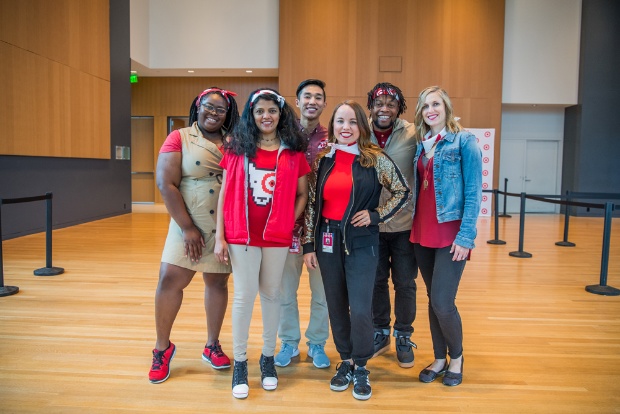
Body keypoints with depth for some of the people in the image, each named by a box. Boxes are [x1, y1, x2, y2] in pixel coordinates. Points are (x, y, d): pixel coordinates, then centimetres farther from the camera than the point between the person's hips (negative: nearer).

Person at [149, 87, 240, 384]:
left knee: (218, 282, 11)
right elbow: (166, 184, -9)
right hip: (189, 226, -2)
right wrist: (188, 228, -12)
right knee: (170, 280, -4)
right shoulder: (179, 138, -2)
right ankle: (162, 348, 18)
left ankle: (212, 345, 28)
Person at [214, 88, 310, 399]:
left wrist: (289, 223, -4)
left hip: (277, 236, 1)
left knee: (271, 294, 10)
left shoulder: (293, 152, 3)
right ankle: (240, 362, 18)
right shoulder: (237, 147, 2)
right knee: (245, 296, 3)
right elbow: (225, 193, 1)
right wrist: (220, 236, -3)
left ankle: (268, 357, 27)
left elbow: (302, 193, 8)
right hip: (241, 235, 0)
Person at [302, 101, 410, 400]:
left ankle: (360, 367, 21)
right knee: (336, 306, 12)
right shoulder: (323, 159, 3)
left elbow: (403, 192, 2)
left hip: (361, 243, -3)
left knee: (360, 309, -3)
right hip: (327, 241, 3)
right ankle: (345, 361, 31)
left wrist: (375, 215, -9)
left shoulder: (375, 159, -5)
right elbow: (311, 203, 6)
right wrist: (308, 244, 4)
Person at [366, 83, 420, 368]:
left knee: (405, 283, 11)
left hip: (405, 224, -1)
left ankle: (404, 337, 32)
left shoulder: (413, 135, -8)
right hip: (370, 224, 2)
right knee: (375, 281, 15)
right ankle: (380, 333, 36)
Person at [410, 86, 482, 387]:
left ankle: (456, 357, 21)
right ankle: (439, 359, 29)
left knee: (442, 302, -6)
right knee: (433, 300, 12)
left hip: (451, 233, -5)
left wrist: (466, 236, -14)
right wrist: (415, 225, 8)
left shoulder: (464, 141, -4)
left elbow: (473, 192, -9)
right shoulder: (421, 144, 12)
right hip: (422, 232, 5)